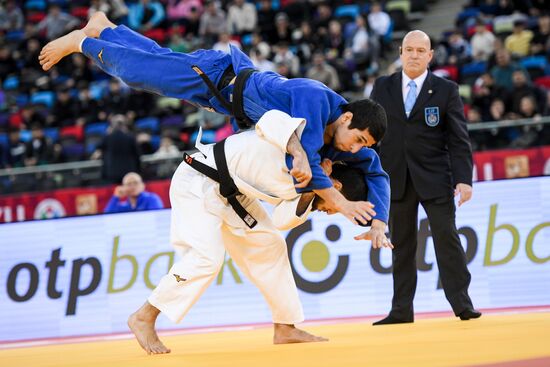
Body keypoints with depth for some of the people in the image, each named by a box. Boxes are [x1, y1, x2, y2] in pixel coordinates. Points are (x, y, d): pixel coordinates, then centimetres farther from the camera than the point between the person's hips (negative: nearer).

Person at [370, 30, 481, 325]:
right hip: (396, 178, 2)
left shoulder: (446, 90, 1)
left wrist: (464, 179, -10)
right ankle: (401, 310, 9)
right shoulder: (383, 88, 8)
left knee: (446, 236, -7)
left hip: (434, 178, -2)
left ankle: (462, 304, -2)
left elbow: (459, 139, -1)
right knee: (401, 244, 5)